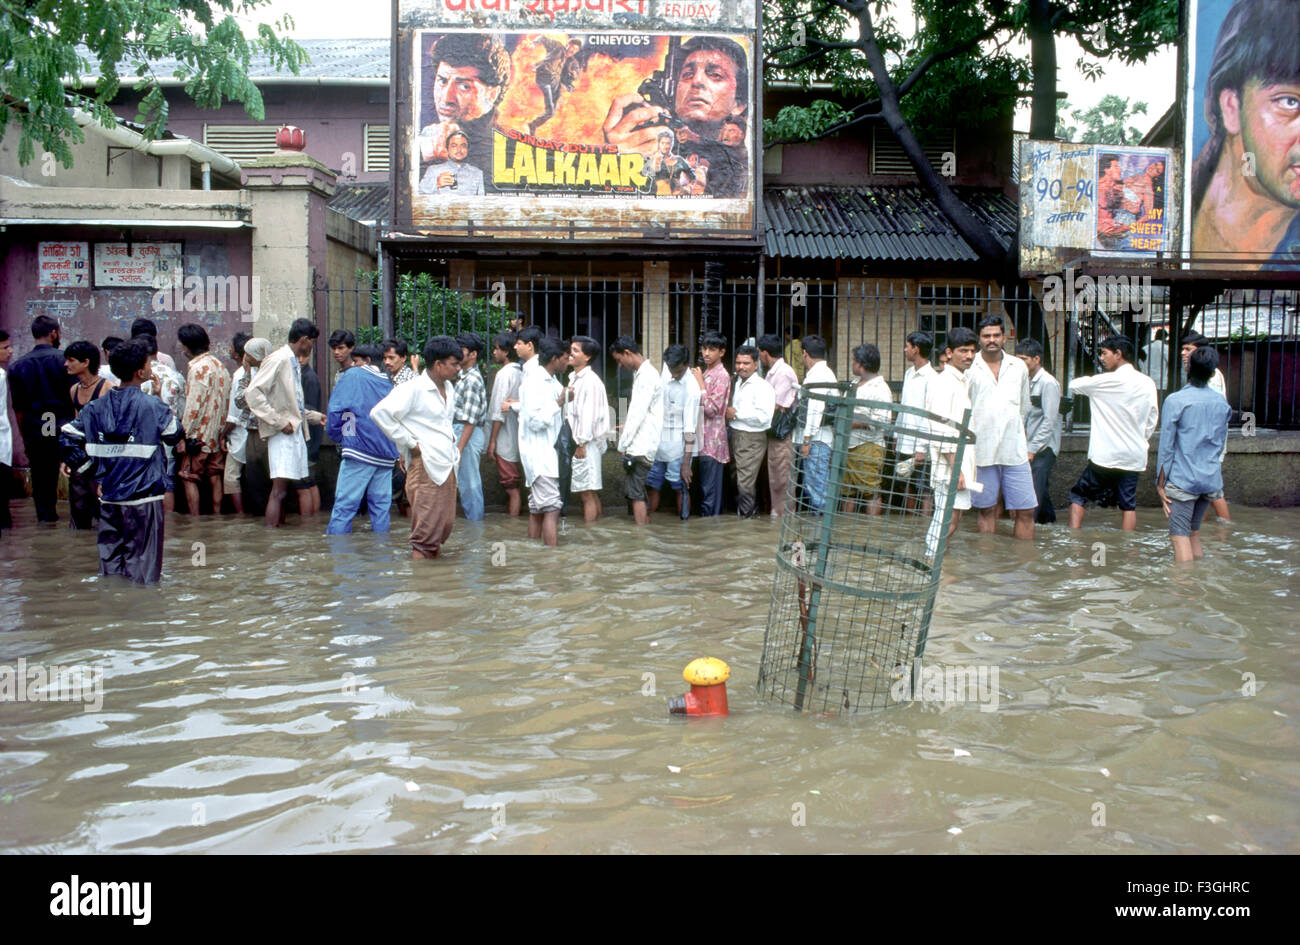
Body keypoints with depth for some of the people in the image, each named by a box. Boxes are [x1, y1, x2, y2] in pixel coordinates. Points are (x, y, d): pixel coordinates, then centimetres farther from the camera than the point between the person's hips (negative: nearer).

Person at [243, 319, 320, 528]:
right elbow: (252, 393, -18)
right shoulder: (278, 359, -11)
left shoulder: (295, 363, 17)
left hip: (295, 431, 9)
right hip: (282, 433, -9)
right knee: (278, 490, -11)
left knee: (282, 491, 10)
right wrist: (279, 422, -19)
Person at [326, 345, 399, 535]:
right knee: (381, 504, 7)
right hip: (386, 454, 5)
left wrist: (337, 436, 9)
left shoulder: (352, 376, 2)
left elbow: (335, 410, -3)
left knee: (345, 504, -6)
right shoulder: (388, 383, 16)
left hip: (360, 450, -5)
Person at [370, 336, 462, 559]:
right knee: (427, 525, -6)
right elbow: (379, 413, -20)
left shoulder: (449, 388, 14)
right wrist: (409, 443, -16)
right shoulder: (413, 390, -13)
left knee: (446, 523, 11)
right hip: (426, 467, -8)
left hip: (447, 465, 8)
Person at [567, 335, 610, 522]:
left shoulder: (590, 380, -13)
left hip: (585, 444, -9)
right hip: (575, 443, 9)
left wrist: (581, 443, -19)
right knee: (590, 493, 13)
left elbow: (590, 414, -18)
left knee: (587, 493, -5)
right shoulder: (574, 379, 16)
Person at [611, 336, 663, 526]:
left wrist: (623, 445, -13)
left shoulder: (647, 376, -15)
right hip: (639, 445, 10)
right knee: (638, 491, 13)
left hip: (642, 446, -10)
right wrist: (625, 441, 13)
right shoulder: (640, 373, 15)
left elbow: (637, 413, -17)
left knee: (635, 491, -8)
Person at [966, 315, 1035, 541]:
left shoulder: (1019, 367, 10)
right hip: (981, 451, -2)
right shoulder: (969, 368, 1)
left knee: (1025, 511, 0)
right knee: (987, 510, 5)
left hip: (1015, 451, 2)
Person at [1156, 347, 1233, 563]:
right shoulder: (1222, 403, 7)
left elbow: (1166, 446, -10)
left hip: (1183, 480, -6)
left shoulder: (1175, 401, -11)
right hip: (1211, 480, 6)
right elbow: (1221, 444, 15)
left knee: (1179, 536, -4)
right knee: (1194, 532, 18)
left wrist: (1160, 483, -5)